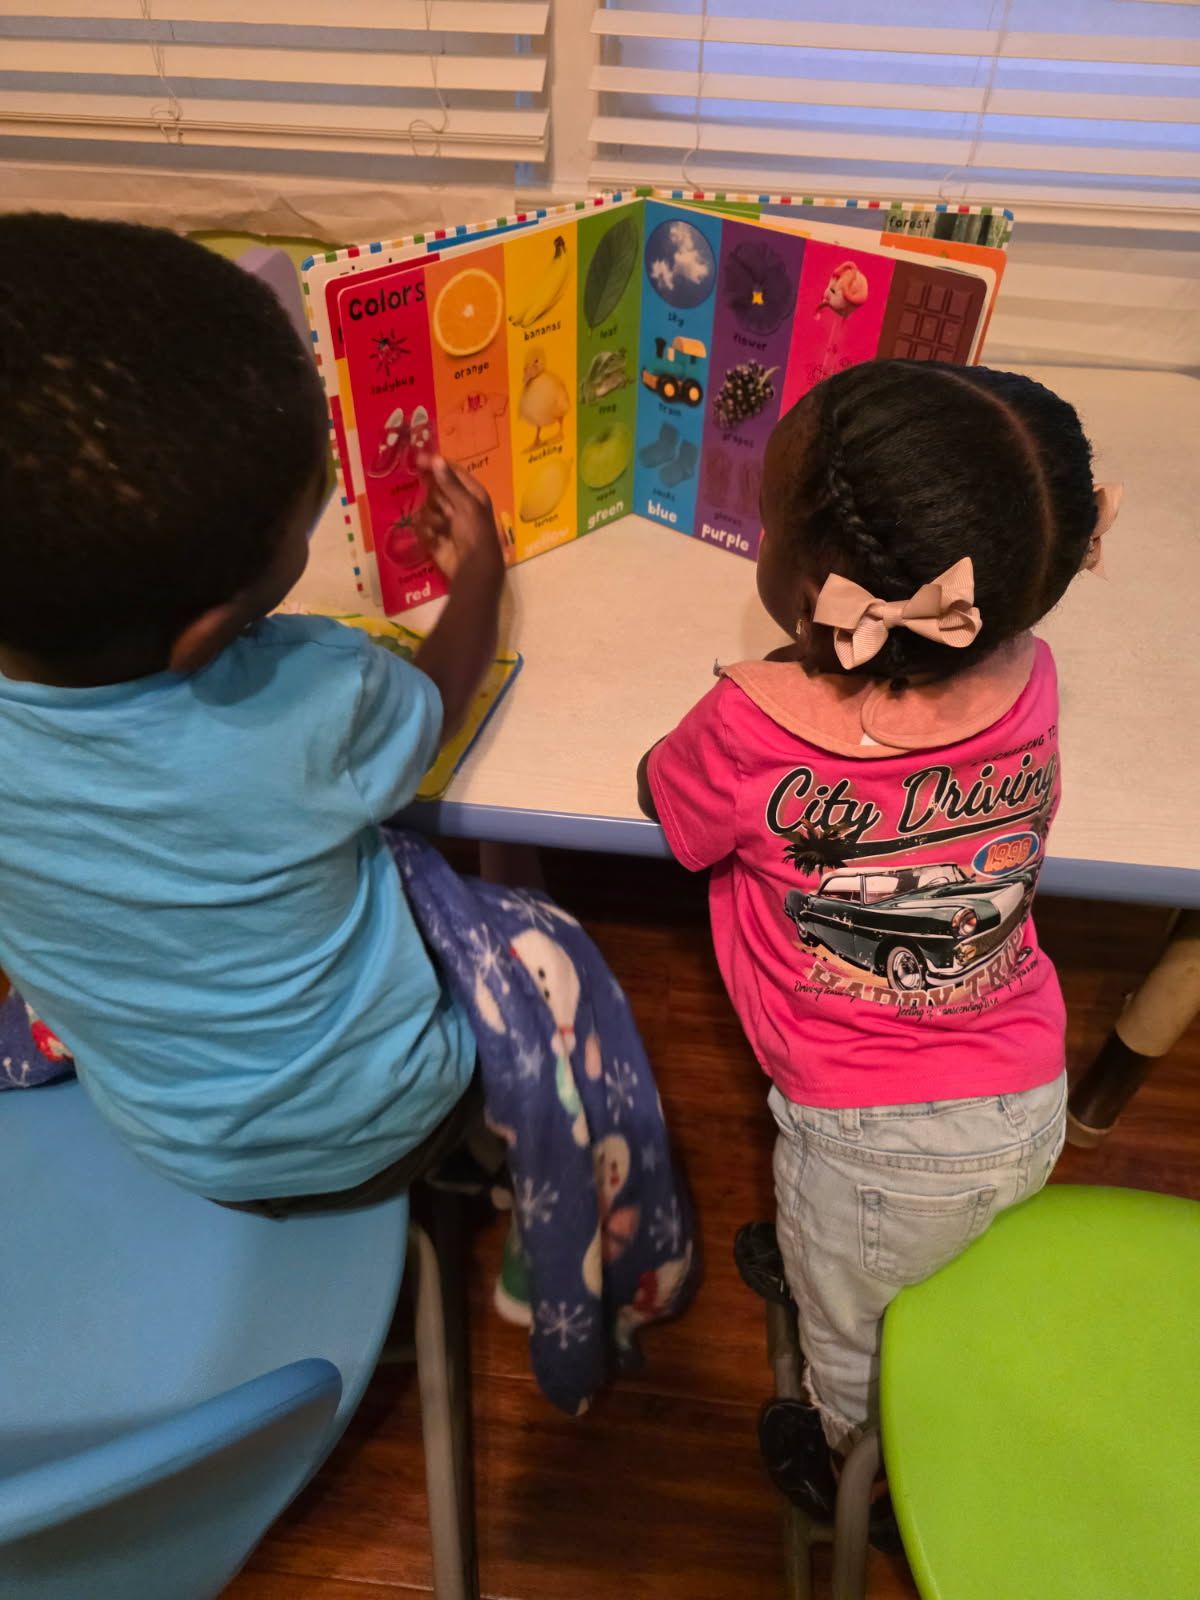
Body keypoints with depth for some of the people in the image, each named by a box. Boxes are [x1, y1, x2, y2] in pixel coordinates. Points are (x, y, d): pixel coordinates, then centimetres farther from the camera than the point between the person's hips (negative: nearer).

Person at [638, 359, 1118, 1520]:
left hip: (878, 1141, -4)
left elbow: (663, 798, -9)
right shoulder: (1027, 679, -20)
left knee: (852, 1341, 29)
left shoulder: (753, 730, -34)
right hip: (1029, 1105, 5)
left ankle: (852, 1474, 58)